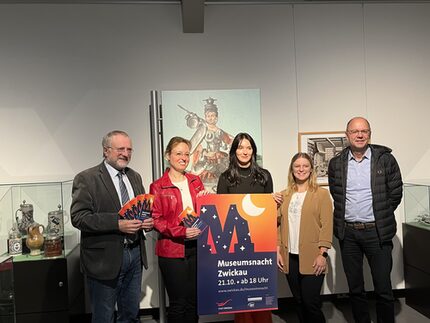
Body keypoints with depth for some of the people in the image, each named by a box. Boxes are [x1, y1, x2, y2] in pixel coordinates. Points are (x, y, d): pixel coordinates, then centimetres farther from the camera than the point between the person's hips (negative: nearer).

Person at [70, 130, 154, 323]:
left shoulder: (135, 177, 12)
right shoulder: (86, 179, -8)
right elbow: (78, 217, -17)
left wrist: (147, 221, -5)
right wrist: (117, 224, -25)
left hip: (135, 254, 6)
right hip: (105, 258, -5)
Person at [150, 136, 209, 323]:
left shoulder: (195, 181, 11)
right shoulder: (158, 187, -3)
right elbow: (155, 220, -6)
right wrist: (181, 231, -19)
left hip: (196, 247, 4)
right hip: (172, 250, -4)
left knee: (194, 301, 12)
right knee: (178, 303, 4)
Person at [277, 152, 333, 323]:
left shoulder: (322, 194, 0)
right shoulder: (284, 195, 11)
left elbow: (327, 225, -6)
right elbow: (279, 225, 10)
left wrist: (322, 254, -12)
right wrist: (278, 251, 3)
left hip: (312, 258, -4)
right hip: (290, 257, 4)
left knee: (311, 302, -3)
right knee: (299, 302, 12)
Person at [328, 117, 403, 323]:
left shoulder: (385, 159, -2)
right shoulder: (336, 164, 4)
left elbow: (395, 194, 3)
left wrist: (380, 217, 5)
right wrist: (346, 217, 7)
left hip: (377, 232, -2)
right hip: (348, 232, 2)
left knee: (383, 289, 5)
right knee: (355, 288, 13)